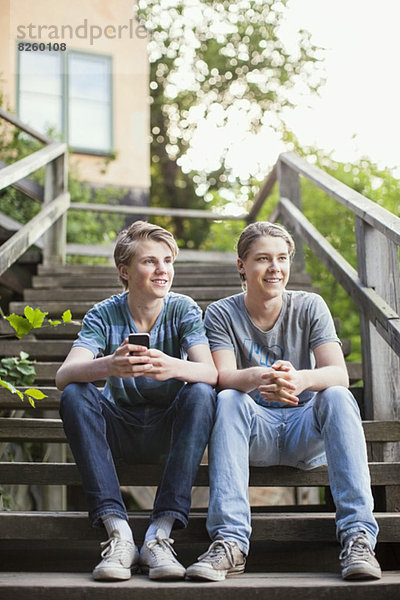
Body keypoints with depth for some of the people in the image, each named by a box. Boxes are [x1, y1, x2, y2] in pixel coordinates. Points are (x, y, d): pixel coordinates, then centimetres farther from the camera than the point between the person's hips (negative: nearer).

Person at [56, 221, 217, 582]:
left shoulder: (183, 310, -6)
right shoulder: (104, 315, -7)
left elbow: (211, 373, -22)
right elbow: (64, 375, -22)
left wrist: (171, 367, -45)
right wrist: (109, 366, -45)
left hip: (169, 430, 0)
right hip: (120, 431, 1)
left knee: (201, 394, -30)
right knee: (75, 395, -27)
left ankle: (160, 533, -33)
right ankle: (118, 532, -34)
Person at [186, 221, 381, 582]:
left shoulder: (309, 306, 0)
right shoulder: (221, 314, -1)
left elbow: (339, 374, -13)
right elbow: (223, 376, -17)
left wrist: (301, 379, -38)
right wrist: (257, 378, -42)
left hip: (306, 430, 1)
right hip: (254, 433, 0)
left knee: (337, 396, -29)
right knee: (228, 400, -30)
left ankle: (358, 536, -35)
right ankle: (230, 540, -38)